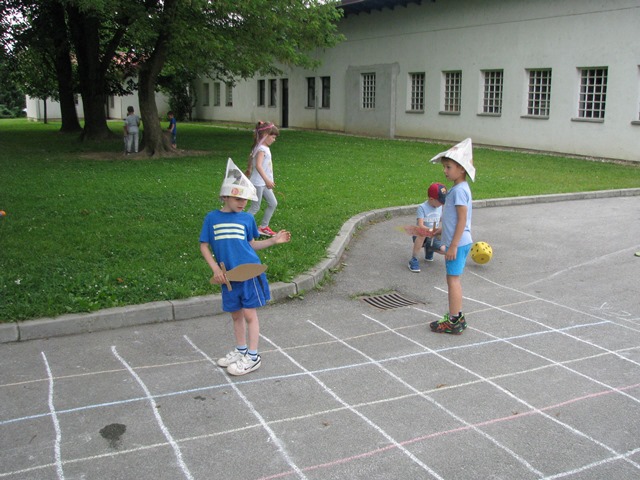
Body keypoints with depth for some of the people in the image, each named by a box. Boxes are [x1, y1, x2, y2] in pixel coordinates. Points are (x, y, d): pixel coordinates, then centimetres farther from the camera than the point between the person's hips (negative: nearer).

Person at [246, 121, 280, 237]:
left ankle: (263, 227, 21)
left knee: (273, 203, 12)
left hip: (264, 184, 9)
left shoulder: (264, 148, 9)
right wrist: (267, 180, -45)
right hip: (258, 183, -9)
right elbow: (258, 165, -34)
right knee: (255, 208, -2)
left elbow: (251, 156, 27)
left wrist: (249, 169, 46)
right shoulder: (262, 149, -20)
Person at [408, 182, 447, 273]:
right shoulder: (422, 207, -18)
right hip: (419, 237, -6)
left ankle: (428, 250, 17)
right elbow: (420, 226, -28)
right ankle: (413, 260, -26)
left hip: (433, 238, 6)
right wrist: (431, 231, -41)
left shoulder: (440, 207, 1)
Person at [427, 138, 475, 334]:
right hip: (457, 242, 10)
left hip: (458, 243, -10)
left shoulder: (459, 190, -18)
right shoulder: (457, 188, 12)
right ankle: (457, 316, 26)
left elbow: (462, 219, -21)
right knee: (453, 279, 16)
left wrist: (453, 245, -21)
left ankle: (453, 321, 2)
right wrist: (441, 230, 20)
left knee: (453, 279, -4)